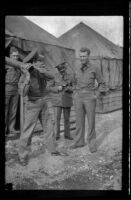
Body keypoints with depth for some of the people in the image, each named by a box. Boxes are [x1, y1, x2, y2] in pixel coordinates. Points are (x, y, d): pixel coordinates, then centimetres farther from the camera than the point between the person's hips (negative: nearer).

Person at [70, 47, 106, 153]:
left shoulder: (94, 69, -2)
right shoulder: (78, 70, 9)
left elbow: (102, 83, 4)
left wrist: (97, 95, -9)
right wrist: (75, 95, 10)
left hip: (89, 98, -4)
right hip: (78, 98, 4)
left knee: (91, 121, -2)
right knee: (79, 120, 8)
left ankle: (92, 144, 9)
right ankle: (79, 141, 19)